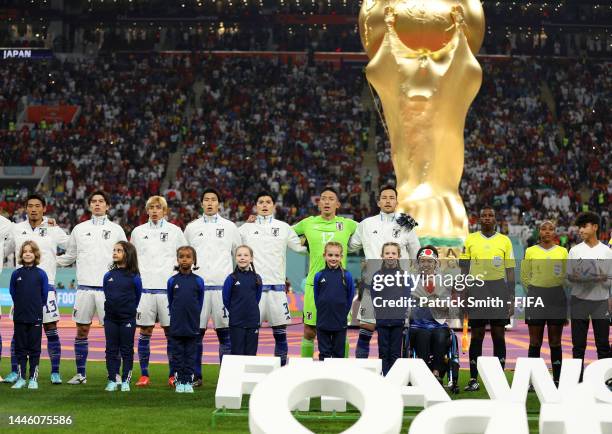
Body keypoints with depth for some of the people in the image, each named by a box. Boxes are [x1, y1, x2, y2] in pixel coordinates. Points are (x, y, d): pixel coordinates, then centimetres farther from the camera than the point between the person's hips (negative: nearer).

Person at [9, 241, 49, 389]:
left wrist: (36, 307, 8)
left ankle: (33, 379, 10)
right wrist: (21, 306, 12)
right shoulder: (16, 274, 1)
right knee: (20, 349, 6)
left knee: (34, 349, 3)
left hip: (35, 317, -2)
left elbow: (44, 294, 3)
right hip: (19, 317, 2)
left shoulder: (41, 274, -3)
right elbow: (12, 292, 11)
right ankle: (21, 378, 13)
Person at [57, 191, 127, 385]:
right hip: (85, 287, 2)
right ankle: (81, 374, 11)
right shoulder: (79, 229, 10)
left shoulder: (116, 230, 6)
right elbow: (69, 256, 17)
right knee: (82, 330, 4)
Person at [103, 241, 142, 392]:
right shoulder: (108, 276, 2)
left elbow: (137, 297, 4)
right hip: (110, 318, 3)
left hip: (127, 319, -3)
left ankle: (125, 381, 10)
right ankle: (112, 381, 13)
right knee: (111, 350, 7)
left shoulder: (133, 277, -8)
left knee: (127, 350, 4)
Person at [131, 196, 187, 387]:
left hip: (168, 288, -1)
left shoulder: (175, 231, 7)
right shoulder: (138, 232, 11)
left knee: (171, 332, -1)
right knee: (145, 332, 1)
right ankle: (144, 375, 6)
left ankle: (173, 374, 6)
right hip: (145, 287, 1)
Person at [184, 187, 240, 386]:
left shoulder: (230, 227, 8)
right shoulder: (192, 227, 11)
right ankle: (196, 376, 9)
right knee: (196, 332, 1)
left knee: (225, 332, -1)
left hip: (223, 286, -1)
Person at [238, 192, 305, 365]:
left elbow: (301, 247, 14)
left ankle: (282, 367, 11)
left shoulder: (284, 227, 10)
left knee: (280, 331, 3)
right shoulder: (246, 228, 9)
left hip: (277, 285, 1)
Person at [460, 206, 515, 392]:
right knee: (477, 335, 2)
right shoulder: (470, 240, 7)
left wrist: (511, 298, 1)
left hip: (499, 290, 0)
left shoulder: (504, 241, 6)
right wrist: (463, 294, 0)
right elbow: (464, 268, 8)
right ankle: (473, 379, 6)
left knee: (499, 335, 2)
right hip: (476, 289, 0)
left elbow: (510, 271, 7)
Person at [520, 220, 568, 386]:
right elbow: (524, 276, 8)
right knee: (535, 341, 0)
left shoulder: (562, 251, 8)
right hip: (536, 298, 0)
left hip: (557, 297, 0)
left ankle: (557, 379, 6)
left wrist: (558, 291, 0)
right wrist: (534, 291, 4)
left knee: (555, 341, 3)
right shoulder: (530, 251, 7)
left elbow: (568, 276, 9)